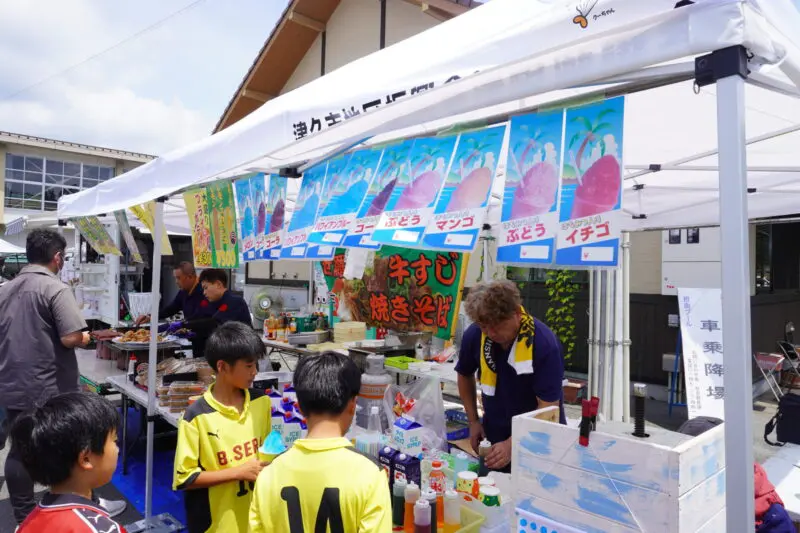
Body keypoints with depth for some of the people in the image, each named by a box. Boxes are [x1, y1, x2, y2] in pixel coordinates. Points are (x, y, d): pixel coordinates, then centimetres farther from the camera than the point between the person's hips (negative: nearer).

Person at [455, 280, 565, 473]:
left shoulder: (544, 343, -26)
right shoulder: (474, 335, -14)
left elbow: (548, 408, -24)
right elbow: (465, 375, 7)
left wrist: (512, 445, -31)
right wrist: (473, 421, 4)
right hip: (494, 438, 4)